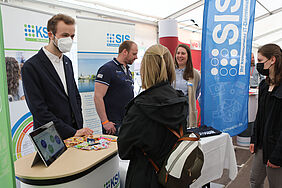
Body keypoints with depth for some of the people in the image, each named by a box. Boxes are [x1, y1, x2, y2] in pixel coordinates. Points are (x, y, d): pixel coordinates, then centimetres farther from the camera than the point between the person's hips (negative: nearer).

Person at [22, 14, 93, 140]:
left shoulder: (67, 62, 8)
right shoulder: (31, 67, -13)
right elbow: (39, 110, -17)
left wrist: (80, 128, 4)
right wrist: (72, 132, -17)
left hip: (75, 131, 6)